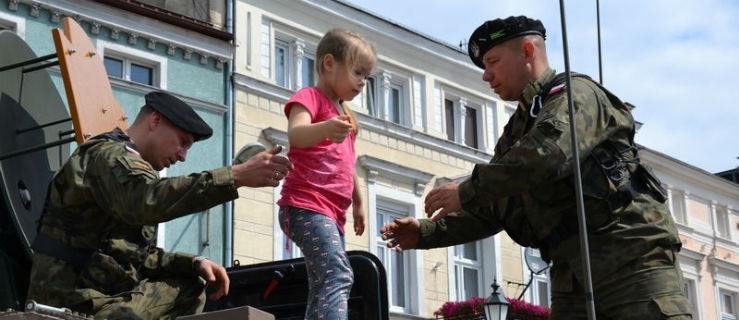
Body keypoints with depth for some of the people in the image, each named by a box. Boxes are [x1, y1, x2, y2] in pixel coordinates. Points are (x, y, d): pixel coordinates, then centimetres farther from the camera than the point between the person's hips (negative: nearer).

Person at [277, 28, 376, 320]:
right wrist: (325, 129, -44)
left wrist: (358, 203, 34)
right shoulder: (310, 97, -2)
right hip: (306, 206, -10)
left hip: (332, 212, 10)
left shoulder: (343, 114, 26)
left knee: (323, 289, 6)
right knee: (338, 276, -27)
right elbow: (295, 134, -24)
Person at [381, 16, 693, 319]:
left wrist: (469, 191, -17)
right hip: (573, 275, 8)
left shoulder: (576, 93, -2)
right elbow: (488, 212, 23)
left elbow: (549, 153, -23)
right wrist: (425, 233, 9)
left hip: (633, 260, -7)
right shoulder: (515, 134, 22)